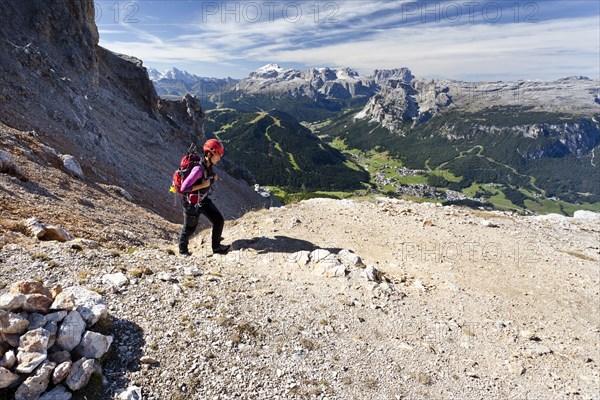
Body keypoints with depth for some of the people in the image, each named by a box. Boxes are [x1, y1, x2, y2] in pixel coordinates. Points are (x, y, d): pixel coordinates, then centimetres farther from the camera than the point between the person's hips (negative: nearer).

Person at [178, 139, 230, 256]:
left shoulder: (209, 165, -6)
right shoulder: (198, 169, -33)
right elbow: (183, 188, -33)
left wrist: (214, 178, -2)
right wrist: (202, 185, -30)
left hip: (203, 199, 8)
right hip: (192, 202, -7)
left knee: (219, 220, 4)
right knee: (189, 228, 13)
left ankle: (216, 247, 20)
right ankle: (183, 250, 40)